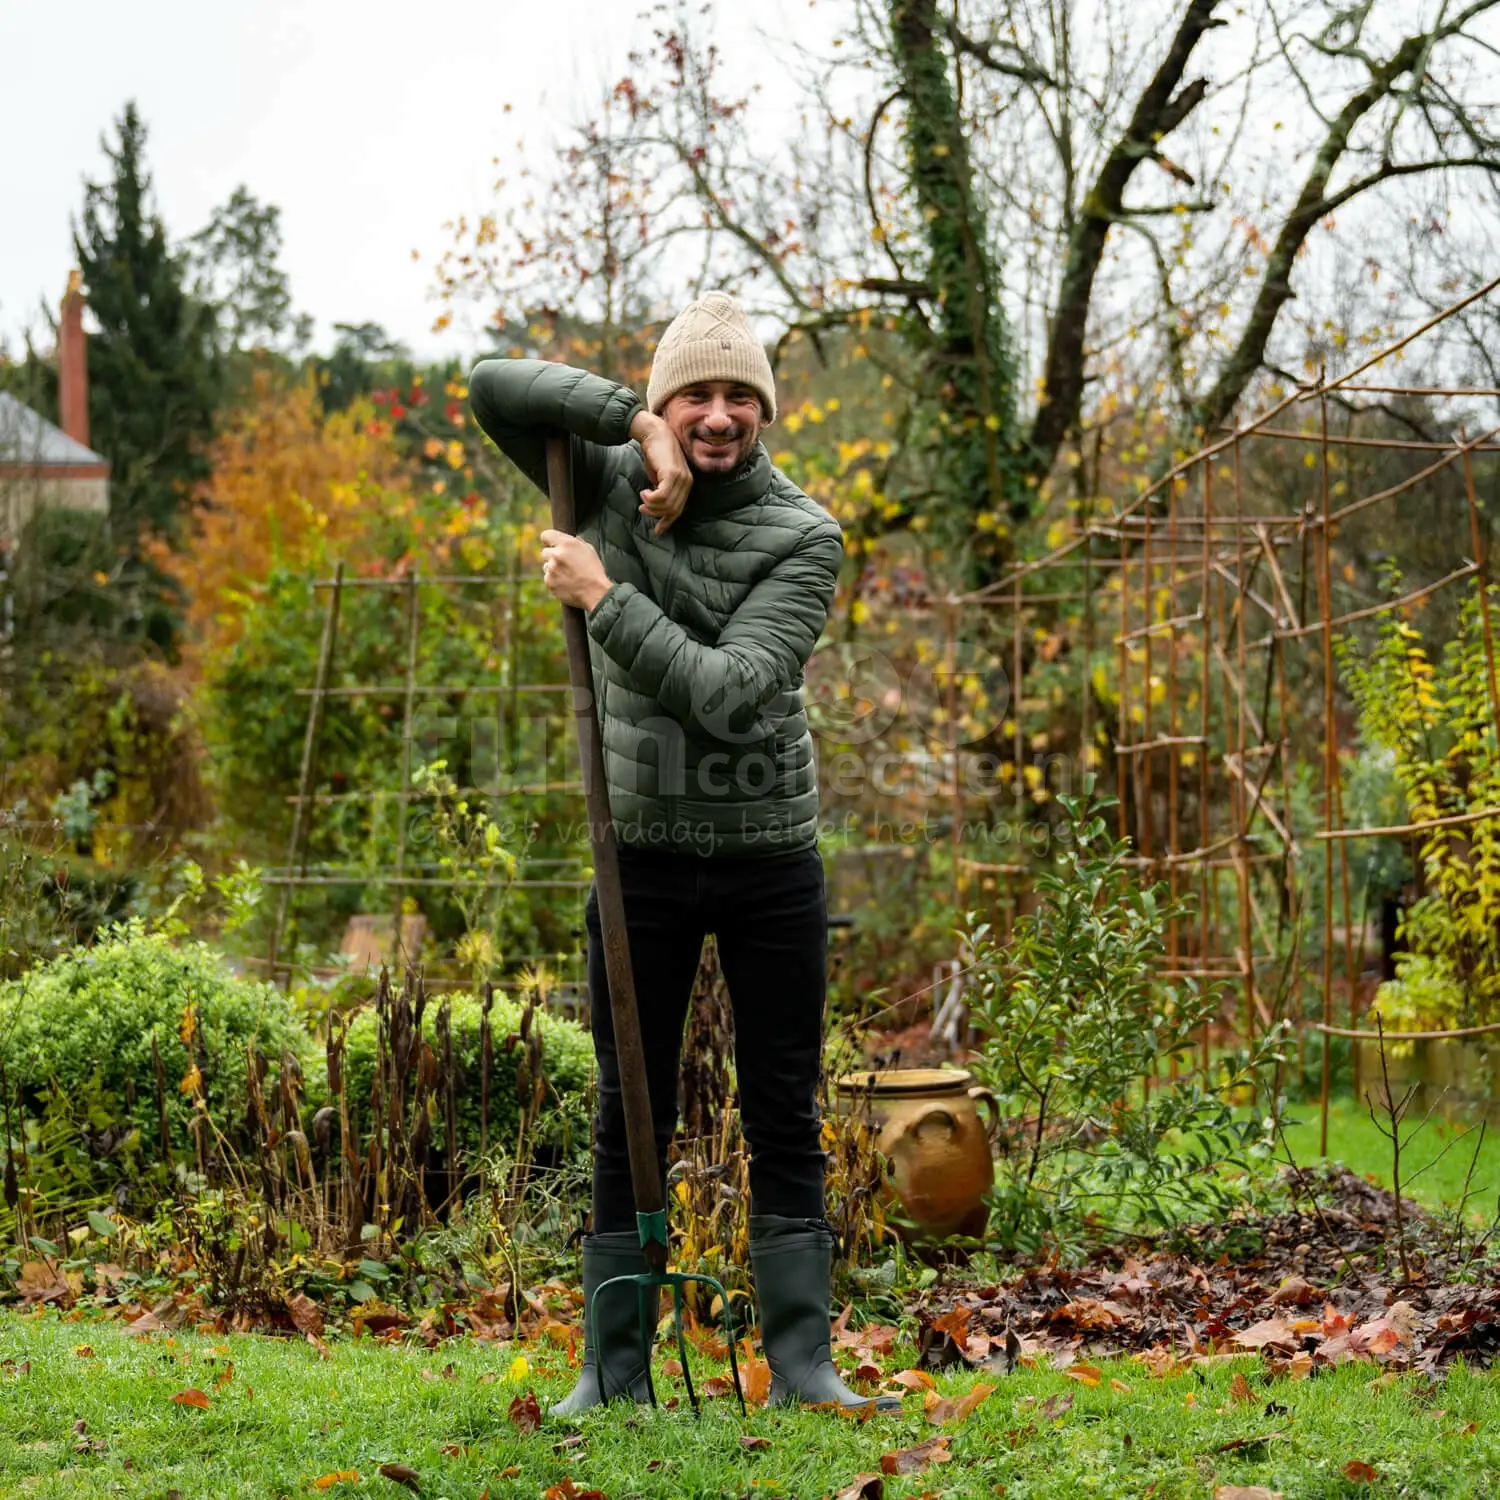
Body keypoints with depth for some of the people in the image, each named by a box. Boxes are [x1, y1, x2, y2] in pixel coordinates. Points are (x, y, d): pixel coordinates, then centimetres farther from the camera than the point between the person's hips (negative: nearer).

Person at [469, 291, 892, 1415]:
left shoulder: (804, 536, -10)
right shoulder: (612, 484, 0)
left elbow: (727, 692, -21)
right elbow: (495, 389, -11)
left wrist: (604, 598, -20)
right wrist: (638, 422, -21)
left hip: (772, 859, -1)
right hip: (644, 856, 2)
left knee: (786, 1122, 5)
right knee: (631, 1123, 6)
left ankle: (802, 1363, 11)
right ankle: (614, 1372, 12)